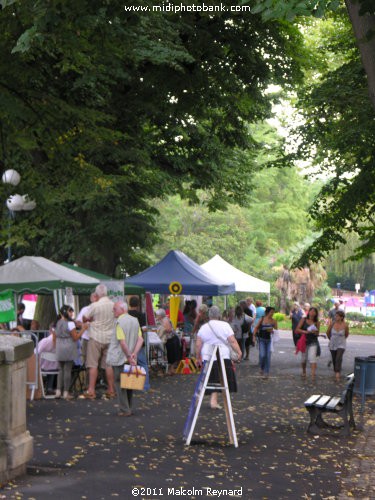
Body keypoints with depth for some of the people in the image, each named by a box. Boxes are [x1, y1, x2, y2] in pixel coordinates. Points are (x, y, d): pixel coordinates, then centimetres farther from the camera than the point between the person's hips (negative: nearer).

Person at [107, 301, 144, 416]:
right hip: (130, 359, 7)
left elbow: (122, 342, -23)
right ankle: (129, 408, 20)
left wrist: (129, 356, -18)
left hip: (119, 358, -7)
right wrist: (134, 354, -7)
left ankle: (124, 410, 0)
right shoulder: (135, 321, 8)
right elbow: (140, 339, 1)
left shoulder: (119, 322, -15)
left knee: (119, 383, 1)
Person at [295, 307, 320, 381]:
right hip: (304, 342, 1)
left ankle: (313, 374, -25)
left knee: (312, 358, -18)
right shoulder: (303, 320, 0)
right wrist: (304, 332, -20)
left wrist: (315, 332, -15)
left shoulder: (317, 322, 2)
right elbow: (297, 330, -4)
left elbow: (317, 333, 8)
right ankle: (304, 372, 38)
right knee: (304, 359, 12)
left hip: (313, 342, -1)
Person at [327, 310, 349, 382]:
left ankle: (337, 375, -27)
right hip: (332, 345, 3)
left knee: (338, 358, -20)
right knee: (334, 359, 12)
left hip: (341, 345, -3)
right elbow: (328, 332, 7)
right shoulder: (332, 323, -12)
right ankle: (336, 372, 34)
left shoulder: (345, 325, -16)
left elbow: (347, 335, 4)